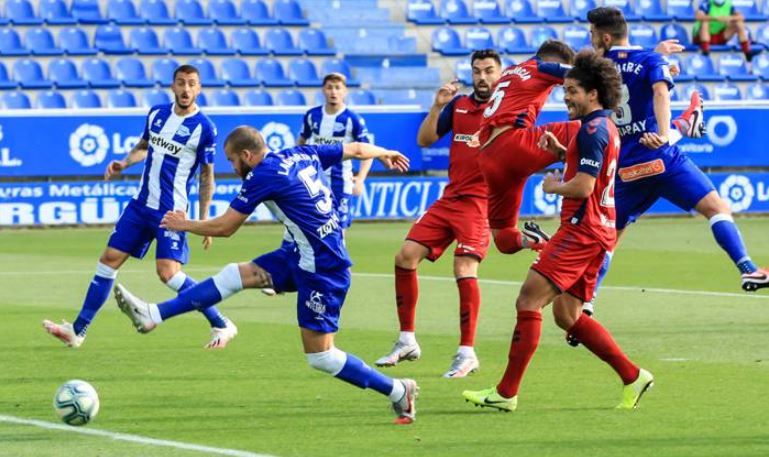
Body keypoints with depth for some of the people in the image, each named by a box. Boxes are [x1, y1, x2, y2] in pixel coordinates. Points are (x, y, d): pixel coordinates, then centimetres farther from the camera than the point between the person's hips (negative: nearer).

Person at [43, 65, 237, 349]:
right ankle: (78, 331, 12)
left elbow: (207, 176, -3)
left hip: (171, 211, -6)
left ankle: (222, 326, -4)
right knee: (109, 259, 4)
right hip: (141, 205, 6)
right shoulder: (157, 114, 6)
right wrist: (124, 163, 3)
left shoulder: (204, 128, -10)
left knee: (168, 272, -17)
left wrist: (204, 220, -7)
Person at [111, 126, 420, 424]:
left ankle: (399, 392, 4)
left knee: (320, 357, -4)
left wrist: (183, 225, 7)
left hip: (323, 271, -10)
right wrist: (384, 154, 41)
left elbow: (224, 227, -10)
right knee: (234, 275, 6)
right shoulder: (302, 154, 7)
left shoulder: (263, 175, -16)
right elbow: (356, 149, 20)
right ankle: (152, 316, 7)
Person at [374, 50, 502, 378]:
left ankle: (467, 353, -15)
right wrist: (438, 106, -5)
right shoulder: (458, 104, 12)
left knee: (464, 268, -21)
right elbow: (424, 140, 9)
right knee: (405, 257, 0)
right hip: (450, 198, 6)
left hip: (482, 201, -6)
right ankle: (407, 341, 10)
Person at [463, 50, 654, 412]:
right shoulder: (604, 126, 18)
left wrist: (554, 186, -3)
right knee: (567, 316, 14)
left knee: (529, 300, -13)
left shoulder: (594, 128, -14)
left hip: (582, 230, -11)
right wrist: (561, 150, 17)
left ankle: (507, 392, -15)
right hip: (594, 230, 11)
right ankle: (633, 376, 13)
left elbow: (583, 186, -21)